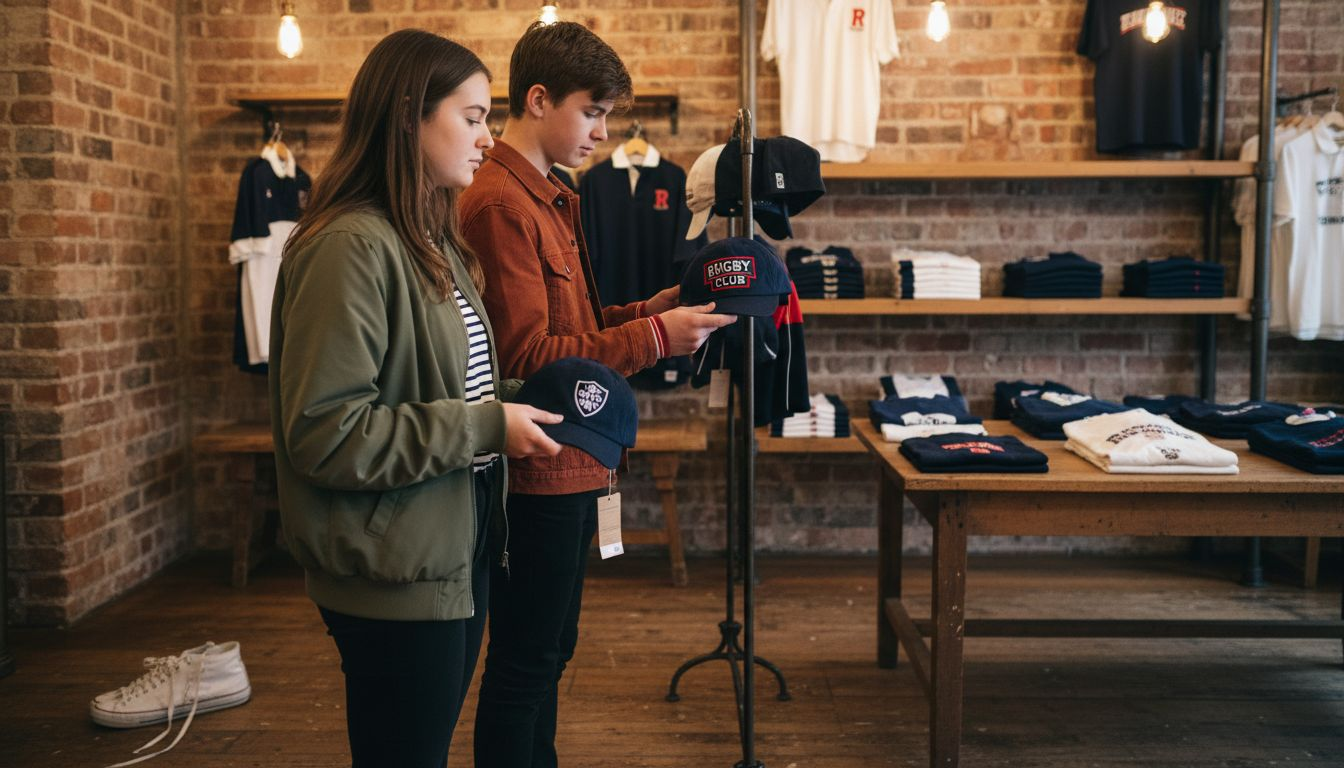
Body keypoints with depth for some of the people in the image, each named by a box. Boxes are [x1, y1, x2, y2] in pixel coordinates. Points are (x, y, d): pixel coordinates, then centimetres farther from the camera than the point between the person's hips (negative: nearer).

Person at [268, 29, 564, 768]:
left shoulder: (435, 241, 11)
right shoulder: (352, 245, -19)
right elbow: (325, 433, -24)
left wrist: (518, 402, 1)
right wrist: (487, 428, -20)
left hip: (455, 548, 9)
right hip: (394, 570, -9)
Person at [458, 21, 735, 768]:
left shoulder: (552, 198, 14)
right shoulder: (500, 205, -17)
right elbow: (526, 356, -21)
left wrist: (654, 308, 2)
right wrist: (655, 338, -20)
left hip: (571, 467, 10)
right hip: (539, 473, -10)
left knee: (551, 651, 20)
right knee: (523, 664, 4)